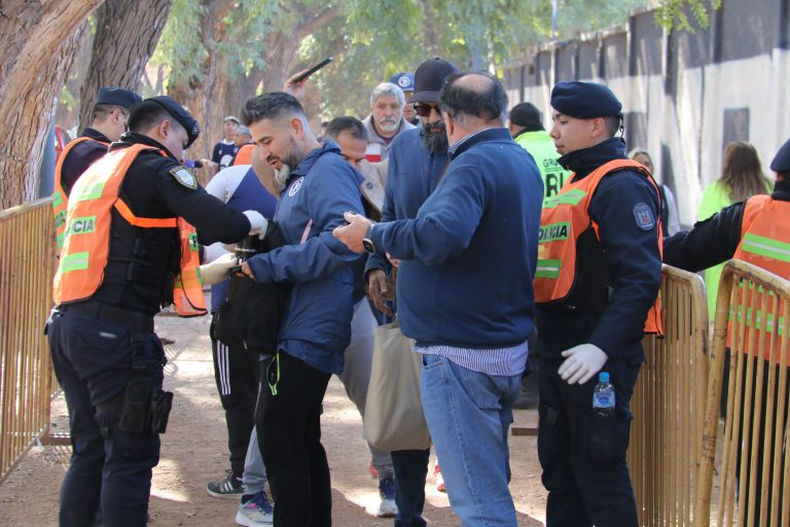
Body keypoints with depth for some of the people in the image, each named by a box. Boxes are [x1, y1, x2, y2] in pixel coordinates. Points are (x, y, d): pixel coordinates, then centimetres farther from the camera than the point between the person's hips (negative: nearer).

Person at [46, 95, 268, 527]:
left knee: (90, 453, 16)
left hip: (68, 324, 8)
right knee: (130, 456, -3)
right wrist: (250, 222, 5)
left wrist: (210, 264, 34)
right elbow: (222, 224, -17)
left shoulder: (97, 169, 22)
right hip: (117, 329, -8)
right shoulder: (154, 165, -4)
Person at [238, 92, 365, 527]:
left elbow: (344, 238, -27)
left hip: (308, 332, -11)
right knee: (301, 442, 15)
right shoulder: (301, 177, 19)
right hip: (298, 329, 11)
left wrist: (267, 266, -23)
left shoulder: (328, 171, -13)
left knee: (278, 439, -9)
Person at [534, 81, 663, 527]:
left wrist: (603, 345, -31)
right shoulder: (576, 182, 17)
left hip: (596, 353, -10)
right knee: (558, 462, 15)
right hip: (560, 347, 10)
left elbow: (641, 276, -23)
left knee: (598, 467, -5)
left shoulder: (621, 185, -14)